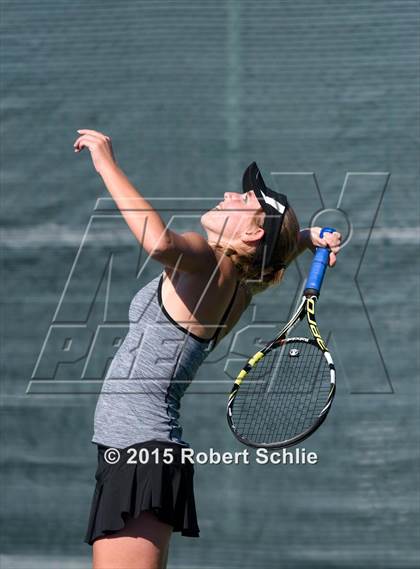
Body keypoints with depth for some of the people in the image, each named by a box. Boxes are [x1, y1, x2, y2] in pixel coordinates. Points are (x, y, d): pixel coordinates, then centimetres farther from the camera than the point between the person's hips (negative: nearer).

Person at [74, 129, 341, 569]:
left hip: (140, 455, -9)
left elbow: (160, 241, -37)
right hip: (138, 452, 9)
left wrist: (107, 166, -27)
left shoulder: (207, 263, -14)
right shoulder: (239, 286, 11)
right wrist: (308, 238, 10)